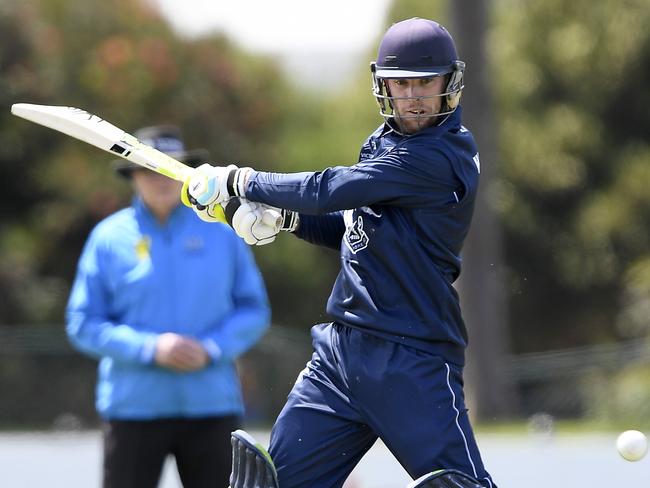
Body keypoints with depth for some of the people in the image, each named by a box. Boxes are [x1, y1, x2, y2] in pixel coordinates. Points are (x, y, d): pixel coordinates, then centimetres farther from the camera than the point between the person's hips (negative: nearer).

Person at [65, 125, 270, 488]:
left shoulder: (220, 234, 7)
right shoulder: (109, 238, 1)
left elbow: (254, 310, 9)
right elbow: (83, 325, -1)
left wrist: (211, 349, -10)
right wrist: (151, 348, -14)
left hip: (211, 404, 2)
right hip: (134, 407, -2)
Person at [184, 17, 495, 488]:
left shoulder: (443, 156, -17)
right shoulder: (383, 143, 13)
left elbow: (331, 190, -20)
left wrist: (239, 182, -9)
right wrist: (283, 216, 4)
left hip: (413, 361, -8)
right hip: (342, 345, 8)